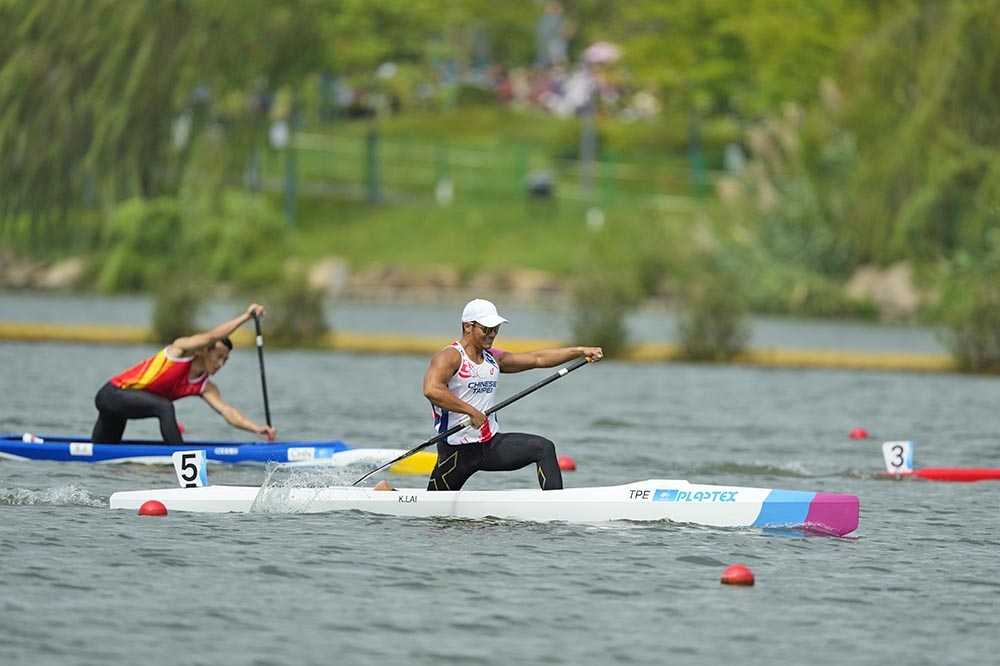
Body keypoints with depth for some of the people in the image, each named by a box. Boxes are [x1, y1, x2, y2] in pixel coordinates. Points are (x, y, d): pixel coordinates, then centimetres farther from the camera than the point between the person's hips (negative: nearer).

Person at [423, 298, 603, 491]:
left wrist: (580, 351, 3)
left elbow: (537, 358, 11)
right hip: (457, 452, -6)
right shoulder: (450, 357, -12)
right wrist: (471, 411, -33)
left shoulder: (494, 359, 11)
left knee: (544, 448, -11)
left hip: (492, 444, 6)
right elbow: (431, 390, -30)